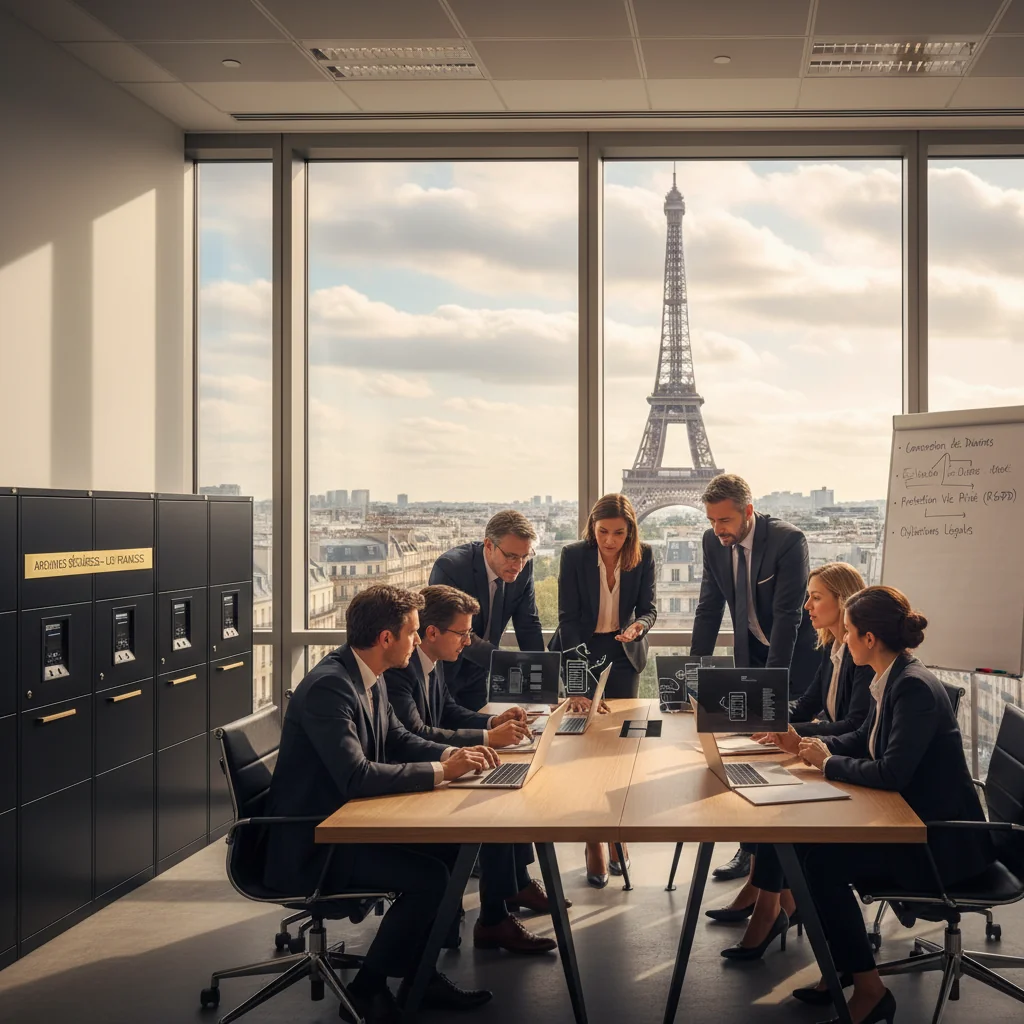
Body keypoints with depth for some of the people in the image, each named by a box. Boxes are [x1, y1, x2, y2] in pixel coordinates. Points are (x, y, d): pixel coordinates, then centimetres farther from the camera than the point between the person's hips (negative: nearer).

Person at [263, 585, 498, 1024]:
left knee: (450, 848, 1)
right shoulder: (328, 686, -25)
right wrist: (440, 770, -26)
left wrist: (452, 754, -3)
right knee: (428, 876, -19)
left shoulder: (370, 678, 4)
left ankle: (420, 973, 14)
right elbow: (356, 776, -34)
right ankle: (367, 989, -1)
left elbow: (398, 739, 16)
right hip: (310, 845, -10)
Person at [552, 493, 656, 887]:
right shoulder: (573, 556, -14)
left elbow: (648, 607, 0)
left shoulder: (643, 556, -7)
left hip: (623, 654, 2)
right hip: (581, 650, -2)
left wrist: (638, 626, -25)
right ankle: (594, 842, -2)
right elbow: (568, 616, -14)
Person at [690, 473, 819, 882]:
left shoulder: (788, 540, -22)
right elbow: (709, 609, 3)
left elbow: (787, 615, -24)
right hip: (751, 654, 5)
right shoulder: (713, 542, -4)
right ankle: (751, 848, 12)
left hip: (795, 655, -5)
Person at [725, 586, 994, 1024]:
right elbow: (862, 740, 21)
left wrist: (828, 762, -14)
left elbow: (891, 772, -28)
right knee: (807, 842, -1)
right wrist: (805, 744, 10)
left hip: (943, 837, -9)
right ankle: (841, 969, 9)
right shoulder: (892, 680, 6)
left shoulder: (915, 688, -23)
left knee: (822, 862, -20)